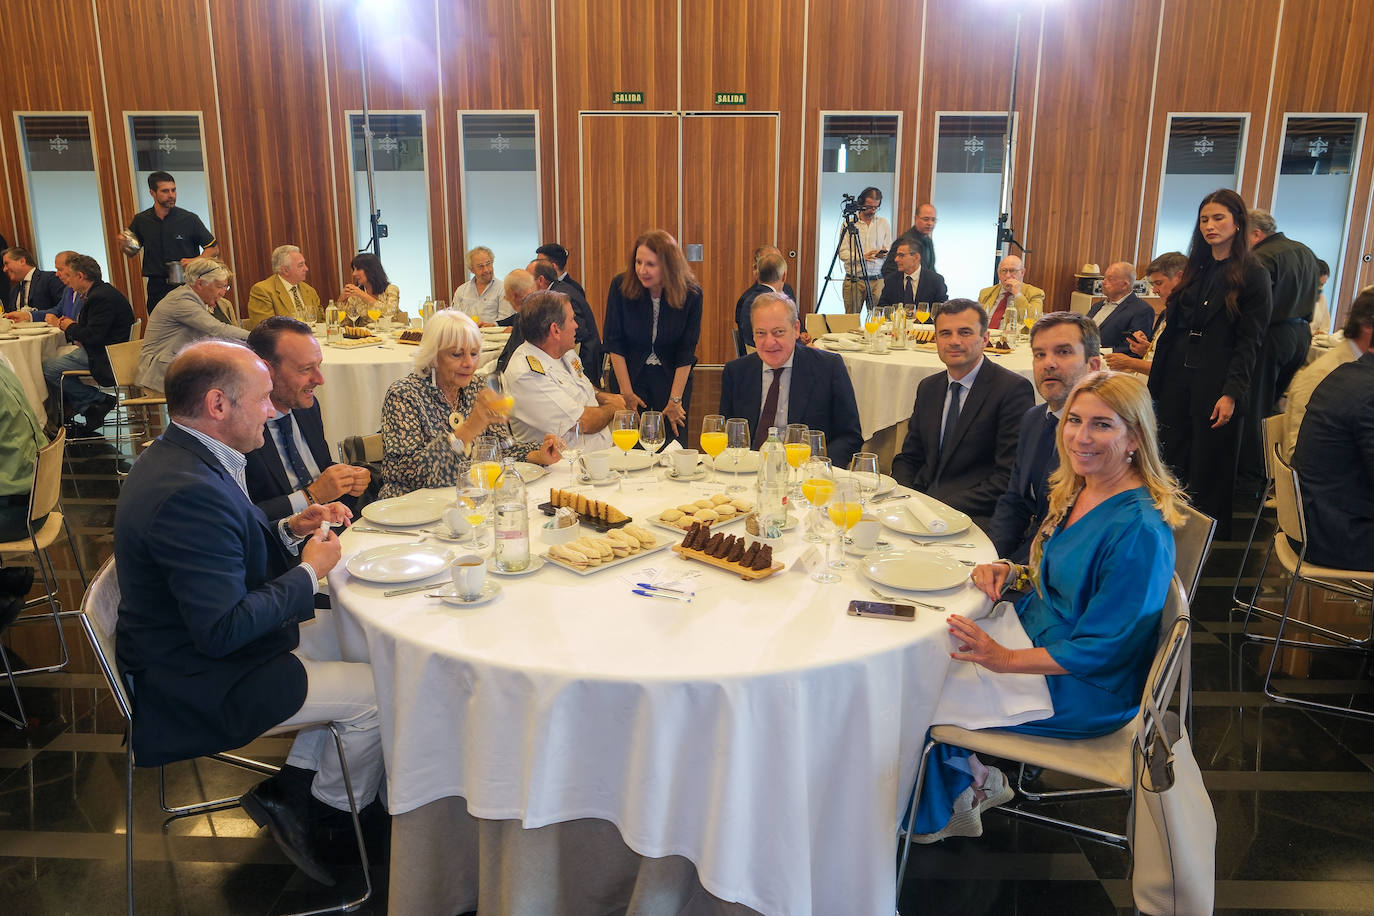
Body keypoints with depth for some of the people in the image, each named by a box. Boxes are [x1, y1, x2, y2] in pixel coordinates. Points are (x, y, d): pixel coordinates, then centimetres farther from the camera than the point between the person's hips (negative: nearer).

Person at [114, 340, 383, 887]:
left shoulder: (179, 458, 3)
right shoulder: (189, 491, -31)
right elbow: (223, 630, -32)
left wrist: (289, 532, -1)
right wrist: (310, 572, -19)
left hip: (199, 651, 10)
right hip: (199, 687, -10)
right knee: (379, 694, -8)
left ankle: (291, 788, 18)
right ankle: (327, 808, 19)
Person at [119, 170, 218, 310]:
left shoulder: (189, 219, -1)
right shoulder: (141, 220, 6)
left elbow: (214, 249, 4)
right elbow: (132, 252, 20)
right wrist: (123, 245, -2)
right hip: (156, 287, 2)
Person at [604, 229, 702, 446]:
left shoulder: (691, 294, -13)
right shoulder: (621, 286, -13)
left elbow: (686, 352, -10)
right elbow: (614, 343, -9)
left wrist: (675, 400, -11)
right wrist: (626, 393, -11)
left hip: (672, 378, 0)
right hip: (629, 374, 0)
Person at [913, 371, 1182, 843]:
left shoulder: (1139, 530, -27)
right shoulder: (1077, 490, 0)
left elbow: (1100, 649, -25)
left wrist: (1004, 659, -27)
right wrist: (1009, 572, -5)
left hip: (1084, 696, -8)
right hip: (1037, 638, 8)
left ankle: (935, 815, 27)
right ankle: (970, 781, 22)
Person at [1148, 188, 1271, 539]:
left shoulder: (1252, 275, -5)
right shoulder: (1195, 269, 11)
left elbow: (1249, 342, -9)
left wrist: (1231, 393, -17)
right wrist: (1157, 378, 6)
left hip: (1215, 383, -5)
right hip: (1177, 378, 5)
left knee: (1209, 468, 4)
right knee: (1172, 459, 8)